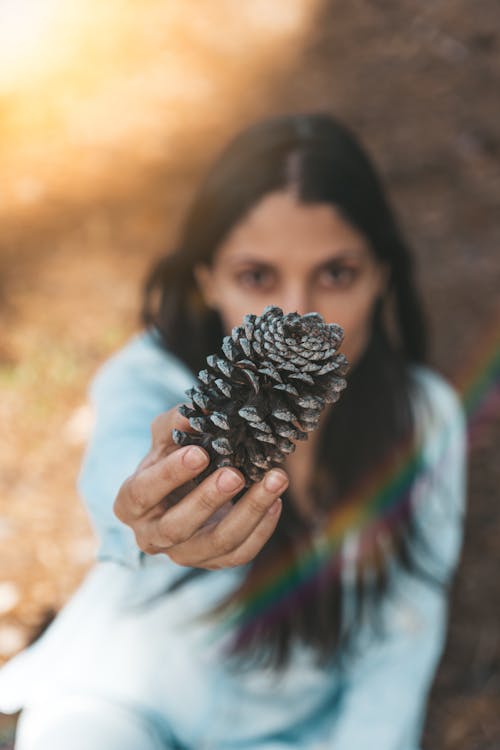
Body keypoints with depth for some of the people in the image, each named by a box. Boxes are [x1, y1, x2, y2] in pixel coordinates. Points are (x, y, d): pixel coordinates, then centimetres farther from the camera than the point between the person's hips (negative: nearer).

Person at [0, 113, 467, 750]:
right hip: (118, 694, -1)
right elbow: (115, 460, -44)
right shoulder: (148, 378, -21)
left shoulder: (424, 421, -14)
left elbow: (398, 650, -6)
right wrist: (167, 511, -65)